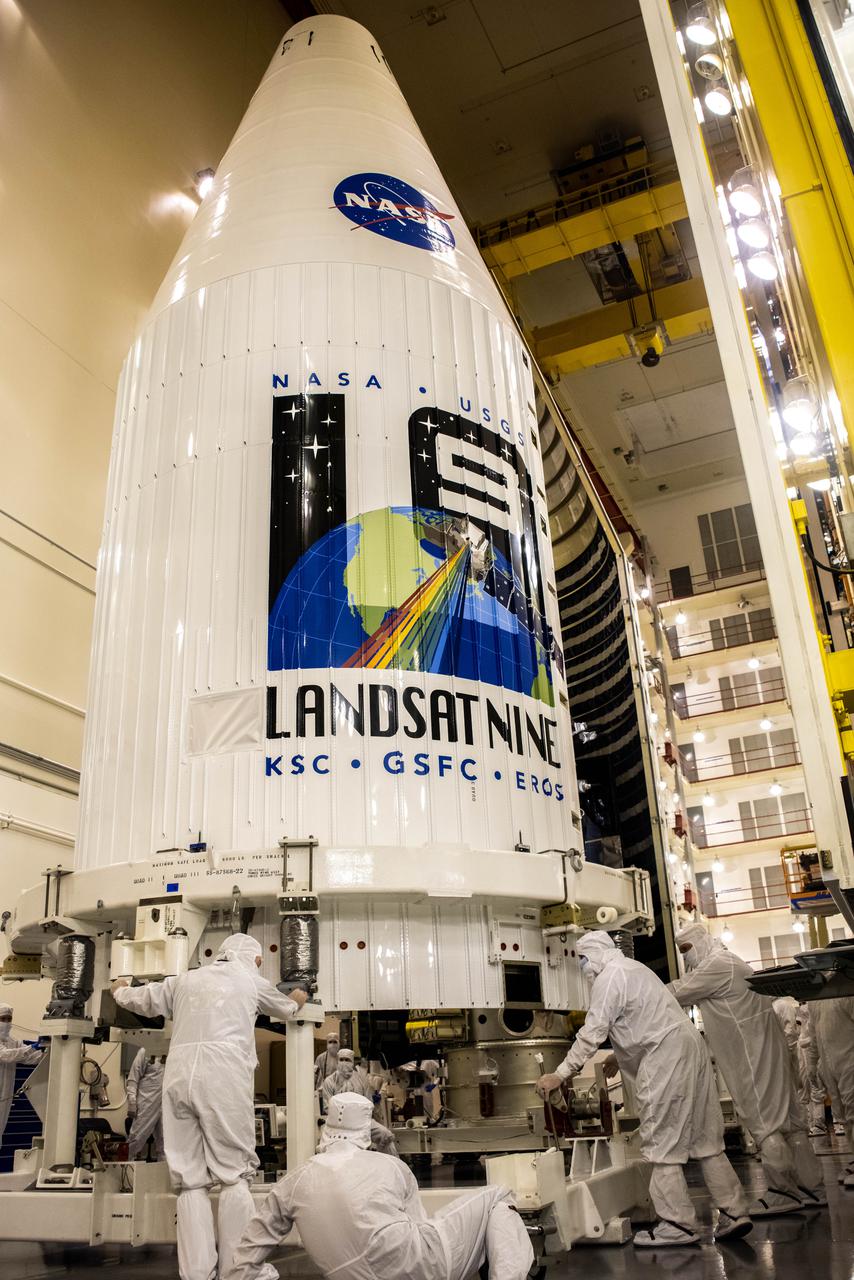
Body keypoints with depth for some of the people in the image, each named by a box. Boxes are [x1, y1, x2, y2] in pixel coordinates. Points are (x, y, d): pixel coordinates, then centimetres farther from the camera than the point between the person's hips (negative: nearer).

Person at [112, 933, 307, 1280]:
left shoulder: (185, 980, 22)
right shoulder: (252, 981, 17)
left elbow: (142, 1000, 34)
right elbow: (285, 1010, 35)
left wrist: (120, 990, 57)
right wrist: (297, 1001, 59)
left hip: (179, 1078, 3)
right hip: (224, 1079, -3)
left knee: (190, 1180, 6)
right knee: (234, 1174, 3)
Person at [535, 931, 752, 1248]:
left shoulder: (609, 977, -9)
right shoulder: (632, 968, 21)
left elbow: (592, 1033, -13)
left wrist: (560, 1075, -10)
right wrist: (616, 1057, 32)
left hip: (665, 1055, -10)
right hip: (690, 1045, 10)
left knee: (662, 1142, -1)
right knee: (704, 1137, 13)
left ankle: (678, 1224, 3)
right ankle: (734, 1212, 15)